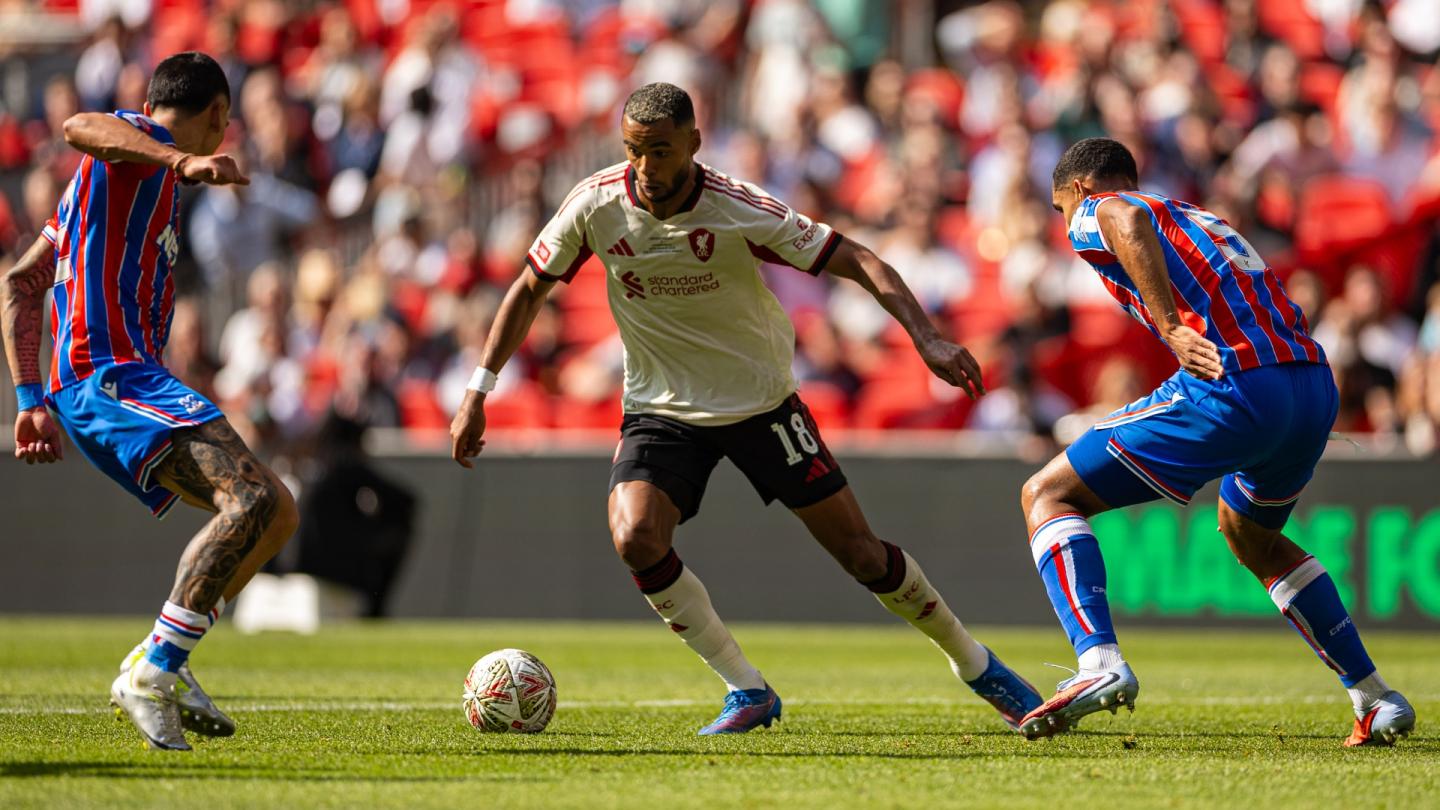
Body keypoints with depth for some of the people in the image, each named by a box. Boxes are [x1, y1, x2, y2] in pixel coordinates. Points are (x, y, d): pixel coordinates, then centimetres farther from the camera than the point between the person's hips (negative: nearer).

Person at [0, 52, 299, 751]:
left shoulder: (101, 180, 29)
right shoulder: (141, 147, 2)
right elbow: (82, 127, -24)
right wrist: (181, 162, -39)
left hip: (85, 392, 10)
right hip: (114, 373, -10)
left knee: (275, 512, 11)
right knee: (253, 501, -25)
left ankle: (157, 663, 3)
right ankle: (154, 673, -28)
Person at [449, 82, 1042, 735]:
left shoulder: (742, 211, -22)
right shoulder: (595, 205, -15)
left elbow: (859, 262, -18)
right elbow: (530, 289, 0)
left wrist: (926, 338, -31)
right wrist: (477, 394, -2)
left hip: (760, 401, -2)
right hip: (659, 407, 2)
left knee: (860, 552, -1)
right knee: (636, 539, -25)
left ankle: (975, 663, 25)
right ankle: (747, 692, -9)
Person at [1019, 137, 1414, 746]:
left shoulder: (1095, 212, 11)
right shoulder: (1202, 218, 34)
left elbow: (1129, 224, -14)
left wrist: (1172, 330, -23)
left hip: (1230, 385, -7)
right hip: (1316, 385, 7)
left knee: (1048, 496, 2)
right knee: (1248, 534, 35)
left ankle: (1099, 662, -20)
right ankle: (1376, 700, 31)